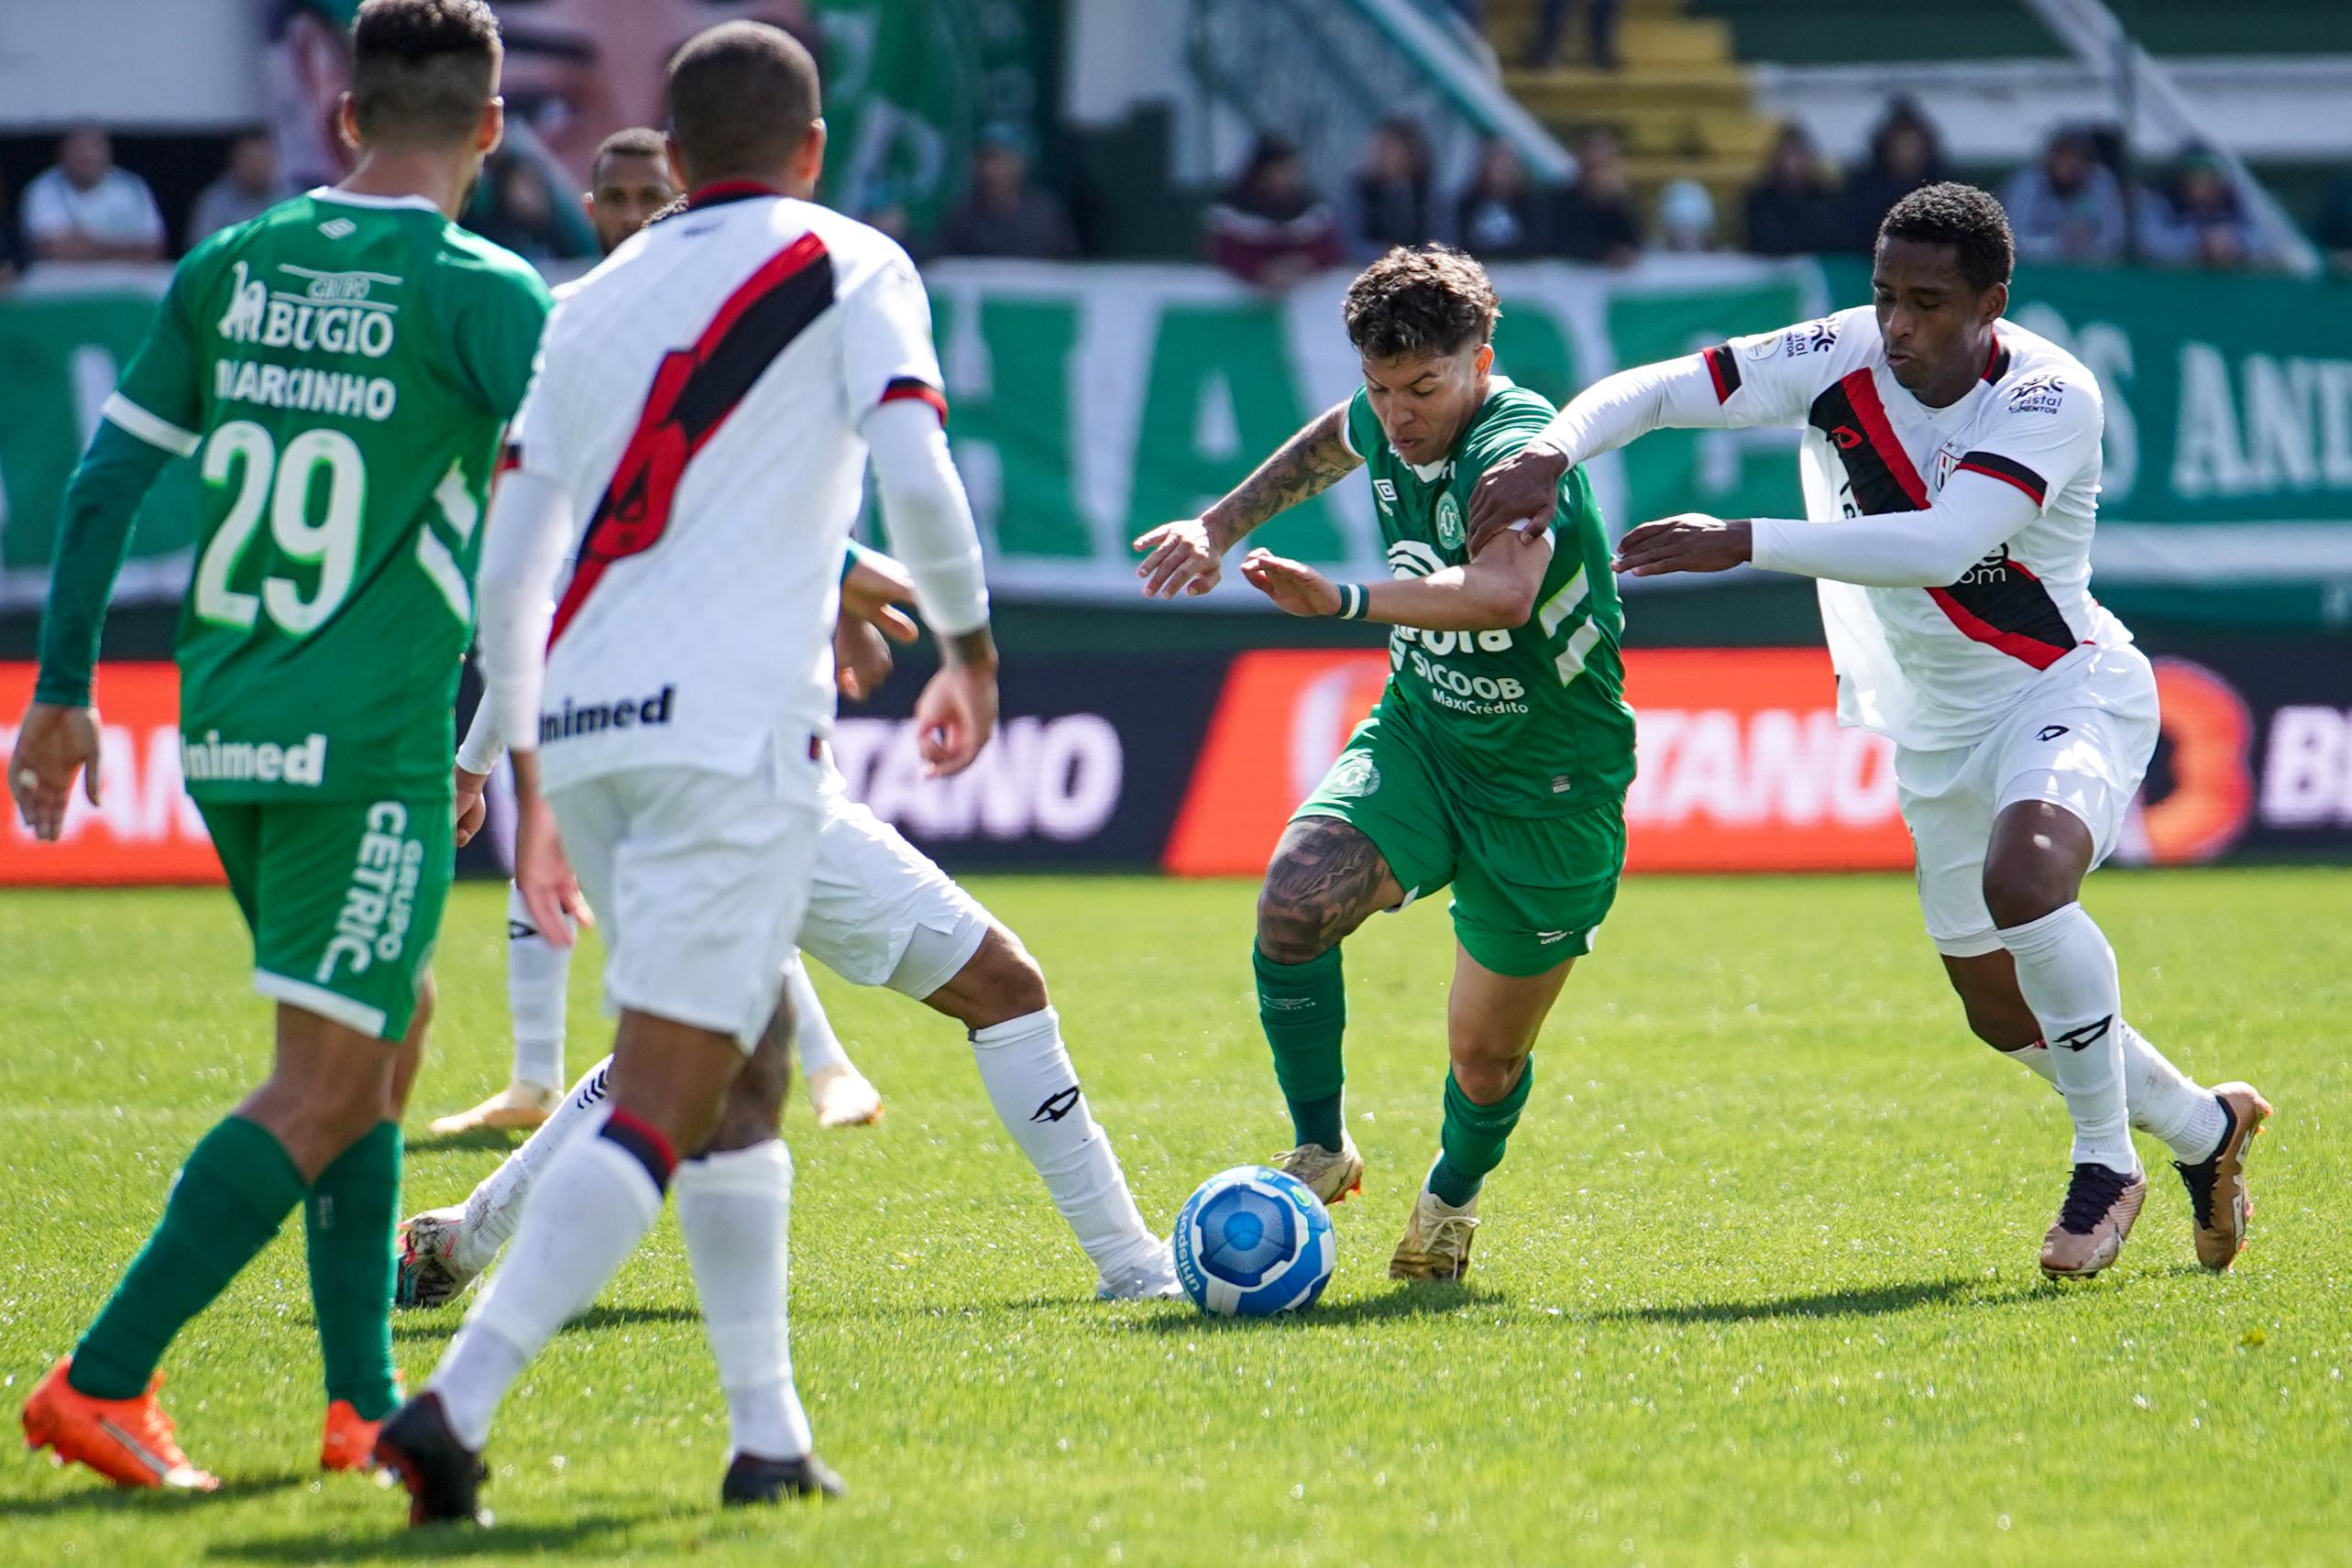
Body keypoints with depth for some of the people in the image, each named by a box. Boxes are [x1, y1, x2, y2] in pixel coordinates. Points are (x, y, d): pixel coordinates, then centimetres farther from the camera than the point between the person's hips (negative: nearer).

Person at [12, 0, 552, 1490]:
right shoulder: (481, 292, -8)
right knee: (322, 1093, -3)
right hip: (372, 748, -7)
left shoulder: (233, 268, 8)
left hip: (225, 734, 7)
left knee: (389, 1028, 20)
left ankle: (365, 1406, 17)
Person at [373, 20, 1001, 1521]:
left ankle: (770, 1435, 19)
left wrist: (529, 781, 24)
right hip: (732, 730, -6)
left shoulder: (596, 302, 19)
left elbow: (510, 563, 16)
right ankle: (458, 1402, -24)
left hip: (583, 728, 6)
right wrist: (971, 648, 6)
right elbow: (916, 475, -10)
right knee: (658, 1109, -9)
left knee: (744, 1069, 20)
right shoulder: (849, 269, 5)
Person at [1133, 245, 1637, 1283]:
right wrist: (1218, 525, 22)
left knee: (1486, 1058, 7)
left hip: (1548, 788, -5)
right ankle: (1320, 1152, -5)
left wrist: (1345, 602, -56)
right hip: (1420, 736, 5)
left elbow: (1503, 593, -51)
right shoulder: (1385, 427, -5)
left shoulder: (1517, 451, -29)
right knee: (1295, 900, -25)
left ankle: (1453, 1194, 42)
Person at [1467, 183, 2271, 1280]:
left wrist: (1744, 543, -45)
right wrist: (1552, 451, -34)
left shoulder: (2049, 397, -26)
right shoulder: (1839, 361, -13)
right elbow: (1652, 391, -13)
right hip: (1936, 726, 6)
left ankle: (2105, 1161, -18)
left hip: (2069, 690, -6)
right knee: (2003, 1013, 12)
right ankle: (2204, 1129, 39)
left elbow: (1944, 545, -40)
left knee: (2024, 872, -36)